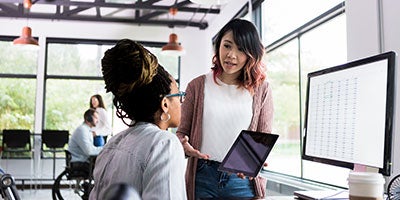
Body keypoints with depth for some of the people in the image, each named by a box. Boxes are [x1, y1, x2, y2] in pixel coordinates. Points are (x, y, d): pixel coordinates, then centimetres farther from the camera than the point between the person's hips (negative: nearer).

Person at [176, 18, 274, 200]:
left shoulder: (260, 89, 3)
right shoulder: (198, 86, 3)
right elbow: (182, 131, 8)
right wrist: (184, 145, -14)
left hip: (243, 180, 0)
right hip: (202, 177, 0)